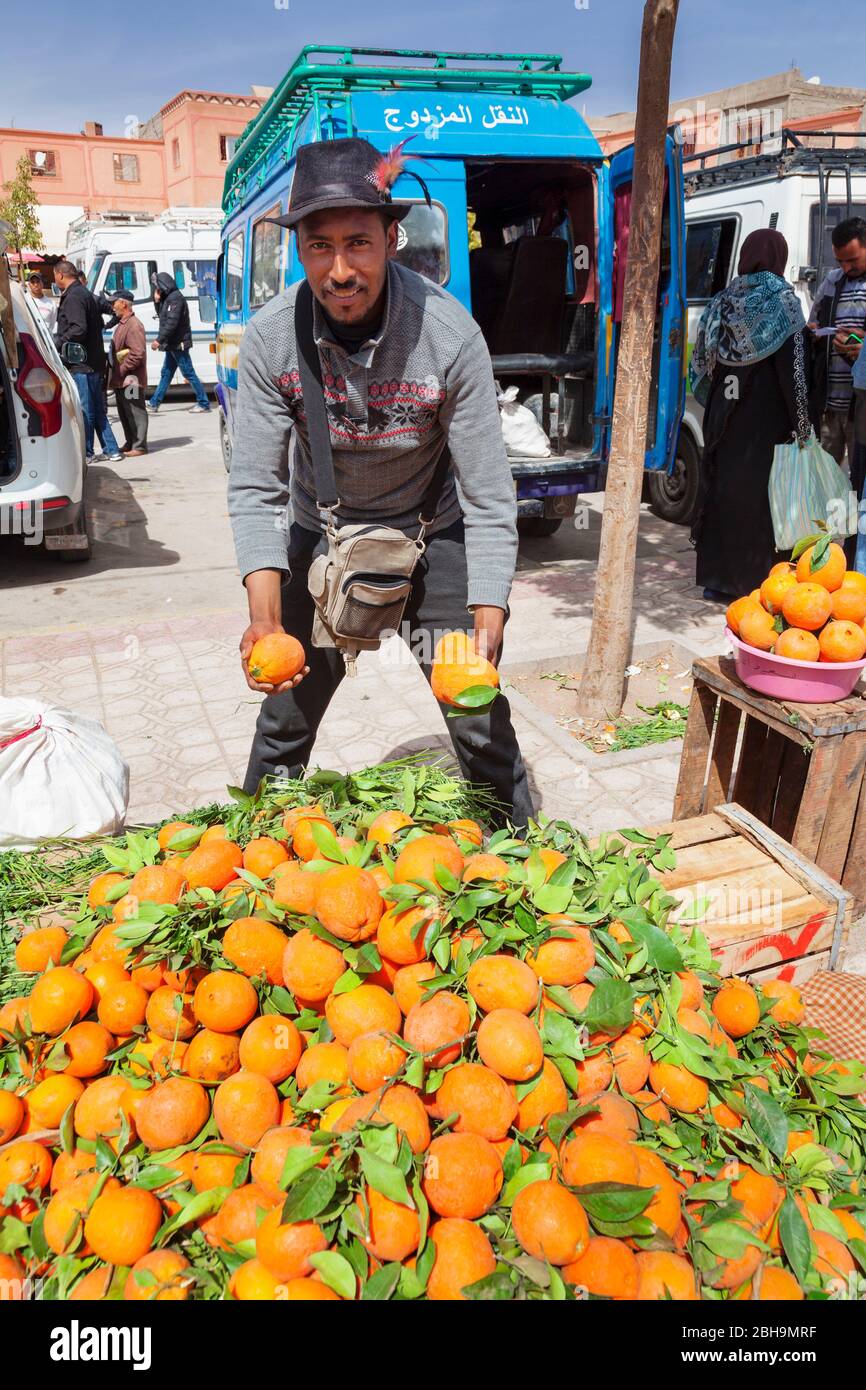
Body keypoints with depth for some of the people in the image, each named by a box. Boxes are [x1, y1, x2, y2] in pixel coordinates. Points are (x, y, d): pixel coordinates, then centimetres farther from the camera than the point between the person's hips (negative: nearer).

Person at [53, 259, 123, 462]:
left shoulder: (73, 297, -13)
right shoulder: (85, 294, 18)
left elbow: (78, 329, -23)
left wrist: (57, 344, -13)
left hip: (81, 364, -10)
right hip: (92, 361, 10)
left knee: (84, 409, -3)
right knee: (96, 409, 13)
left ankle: (85, 452, 4)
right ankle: (111, 450, 14)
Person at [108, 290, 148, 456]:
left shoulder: (134, 325, -15)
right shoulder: (122, 324, 18)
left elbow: (137, 353, -23)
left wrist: (122, 369, -18)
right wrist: (115, 372, 14)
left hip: (131, 380, -10)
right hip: (121, 380, 10)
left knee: (135, 413, -5)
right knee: (124, 413, 15)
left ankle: (139, 446, -1)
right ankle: (130, 443, 24)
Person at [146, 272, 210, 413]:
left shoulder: (175, 298, -16)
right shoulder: (167, 298, 15)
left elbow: (172, 323, -23)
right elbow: (162, 316, 22)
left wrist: (159, 340, -22)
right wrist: (157, 301, 5)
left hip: (179, 344, -10)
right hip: (173, 344, 10)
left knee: (188, 373, -6)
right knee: (166, 373, 14)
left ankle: (204, 403, -1)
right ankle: (154, 403, 20)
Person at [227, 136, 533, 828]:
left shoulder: (450, 334, -24)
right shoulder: (271, 337, -19)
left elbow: (488, 500, -22)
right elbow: (257, 489, -14)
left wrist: (488, 628, -32)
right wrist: (265, 616, -28)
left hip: (432, 534, -1)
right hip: (323, 535, 2)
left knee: (482, 726, -2)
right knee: (286, 717, 7)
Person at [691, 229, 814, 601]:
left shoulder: (723, 301, 8)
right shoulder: (781, 300, -7)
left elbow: (703, 363, 10)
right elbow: (793, 368, -10)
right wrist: (802, 426, -6)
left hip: (722, 416, 5)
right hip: (764, 419, -5)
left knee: (720, 486, 10)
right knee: (757, 493, -2)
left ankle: (716, 577, 15)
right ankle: (752, 581, 0)